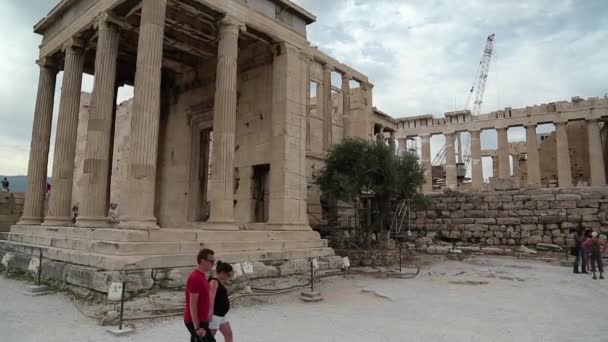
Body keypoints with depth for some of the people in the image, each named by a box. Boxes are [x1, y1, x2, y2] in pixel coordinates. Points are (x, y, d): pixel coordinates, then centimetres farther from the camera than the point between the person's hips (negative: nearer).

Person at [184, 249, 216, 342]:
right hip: (196, 322, -9)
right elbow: (192, 305, -23)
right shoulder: (196, 277, -21)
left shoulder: (201, 275, 10)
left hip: (200, 320, 9)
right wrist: (197, 327, -23)